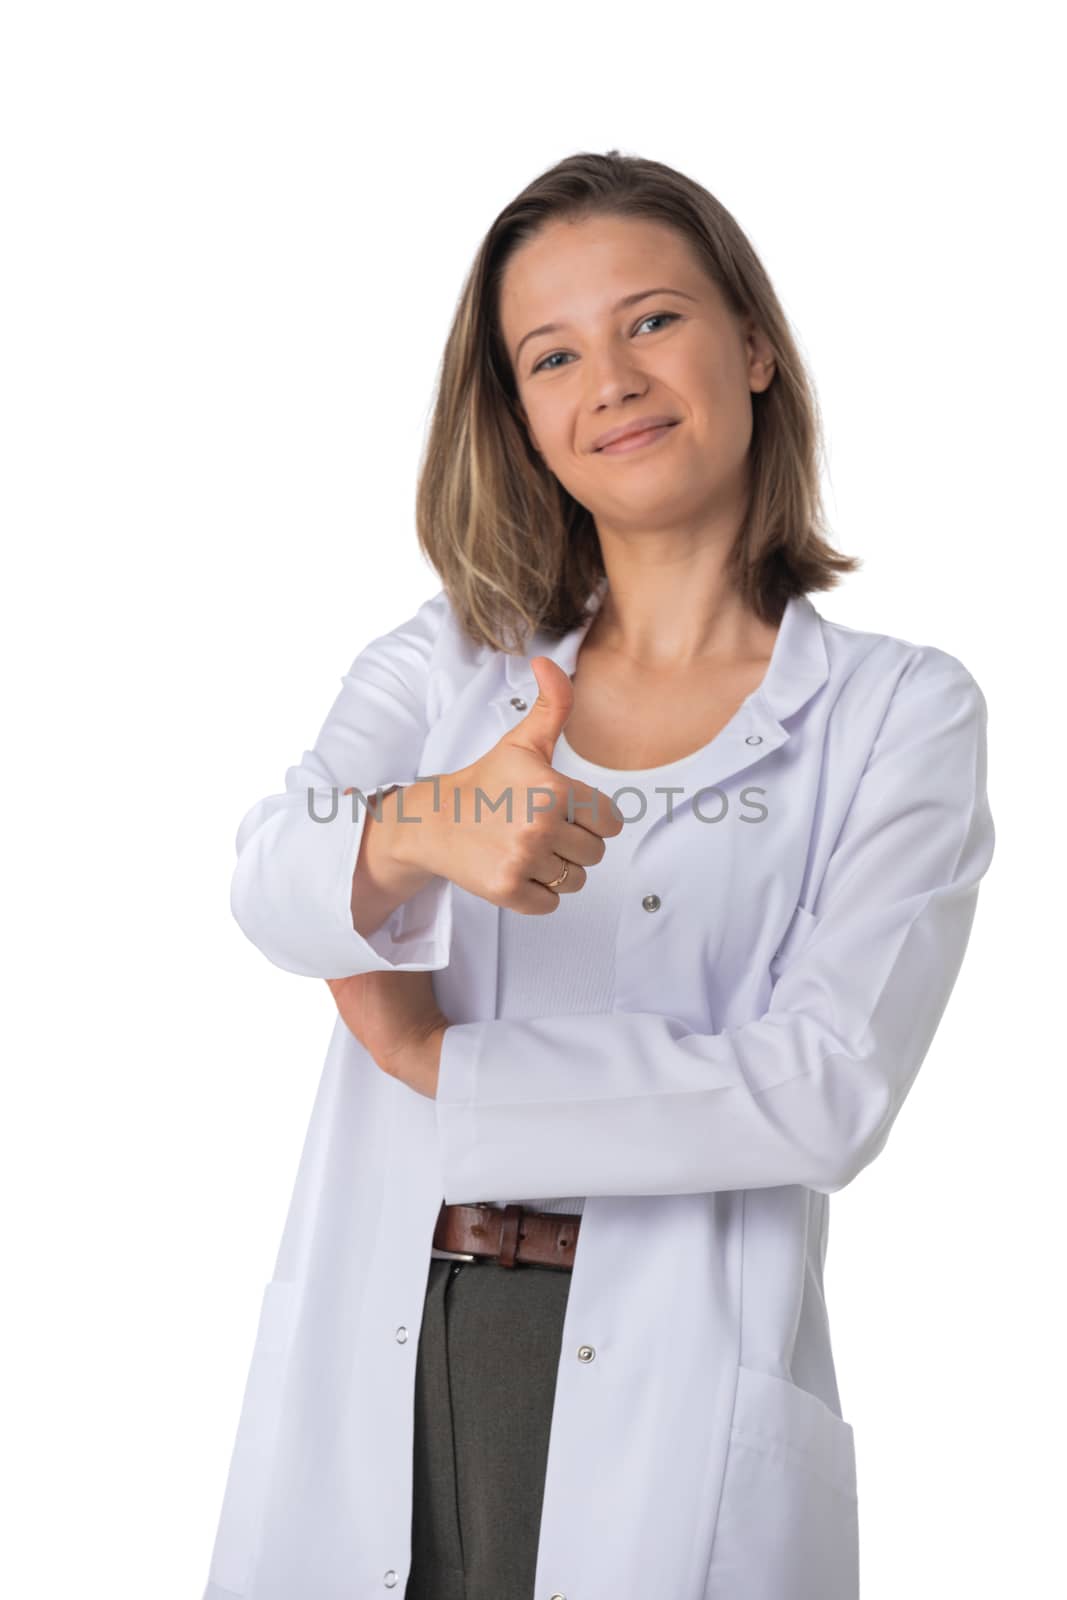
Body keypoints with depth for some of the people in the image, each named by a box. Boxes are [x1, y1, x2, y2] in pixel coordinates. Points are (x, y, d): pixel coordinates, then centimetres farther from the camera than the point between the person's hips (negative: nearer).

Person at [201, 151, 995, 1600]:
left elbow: (826, 1092, -12)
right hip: (376, 1369, 3)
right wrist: (416, 831, -32)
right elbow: (271, 875, -11)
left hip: (671, 1404, -2)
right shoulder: (441, 663, 7)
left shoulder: (900, 712, -1)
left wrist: (439, 1061, -9)